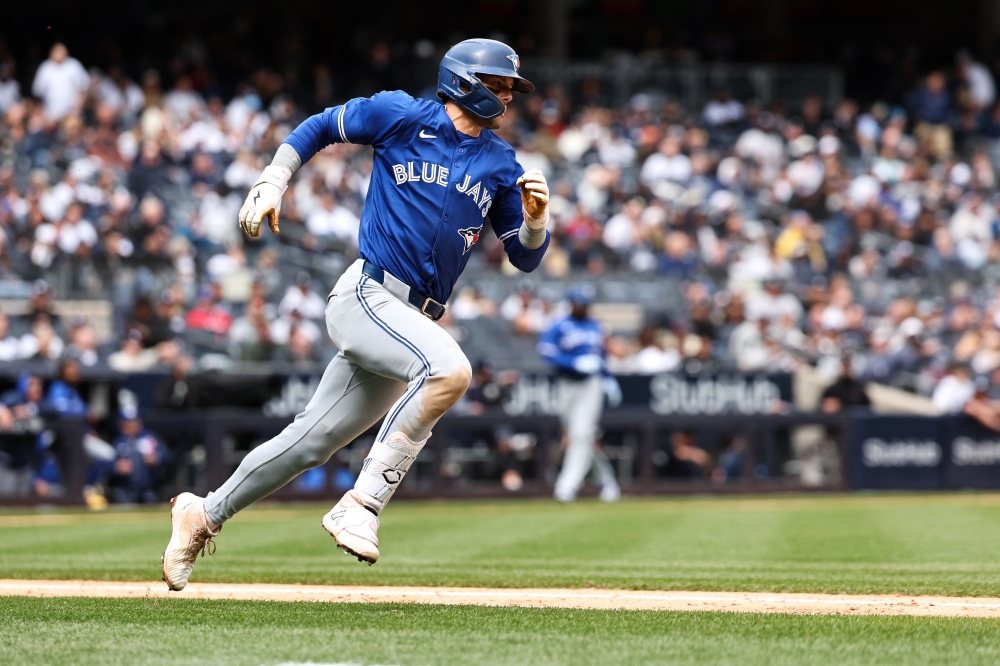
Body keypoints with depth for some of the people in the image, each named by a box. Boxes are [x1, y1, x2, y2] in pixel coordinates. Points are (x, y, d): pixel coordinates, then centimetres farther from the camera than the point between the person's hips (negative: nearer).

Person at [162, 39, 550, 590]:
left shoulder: (500, 163, 12)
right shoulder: (402, 115, -1)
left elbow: (525, 258, 13)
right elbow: (320, 127, 12)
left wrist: (535, 217, -8)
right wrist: (271, 182, 3)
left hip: (416, 320, 6)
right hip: (367, 295, -6)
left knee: (313, 441, 8)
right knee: (448, 369, -33)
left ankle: (204, 515, 26)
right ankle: (360, 506, -28)